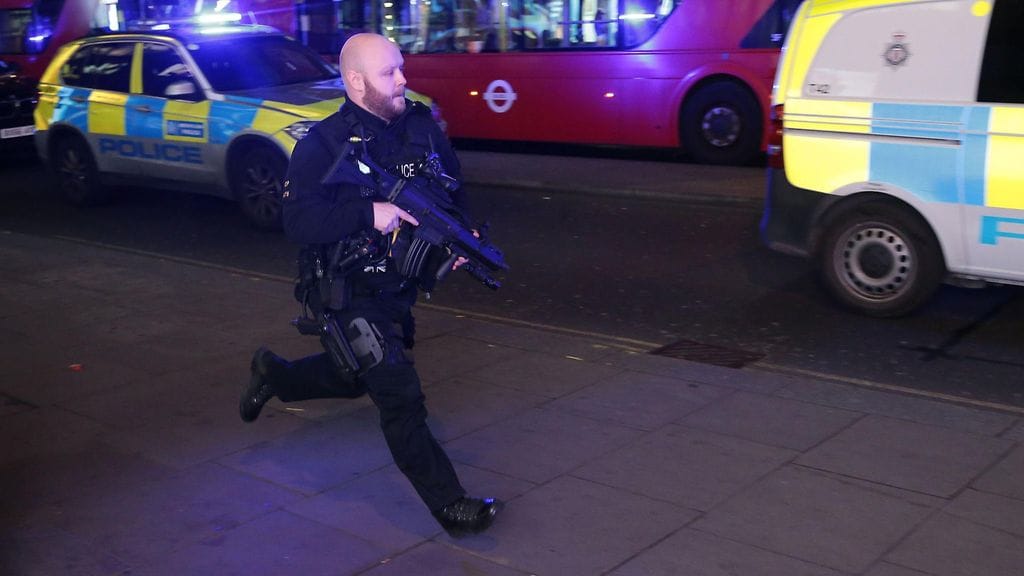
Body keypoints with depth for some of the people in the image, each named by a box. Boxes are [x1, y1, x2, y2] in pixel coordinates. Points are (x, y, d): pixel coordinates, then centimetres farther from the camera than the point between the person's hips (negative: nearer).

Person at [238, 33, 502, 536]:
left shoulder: (421, 125, -1)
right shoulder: (322, 145, -18)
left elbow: (453, 187, 12)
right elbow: (298, 221, -27)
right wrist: (370, 213, -36)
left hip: (399, 285, 7)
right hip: (351, 294, -7)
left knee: (354, 378, 27)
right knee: (400, 398, -10)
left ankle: (272, 374, 51)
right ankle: (449, 504, -2)